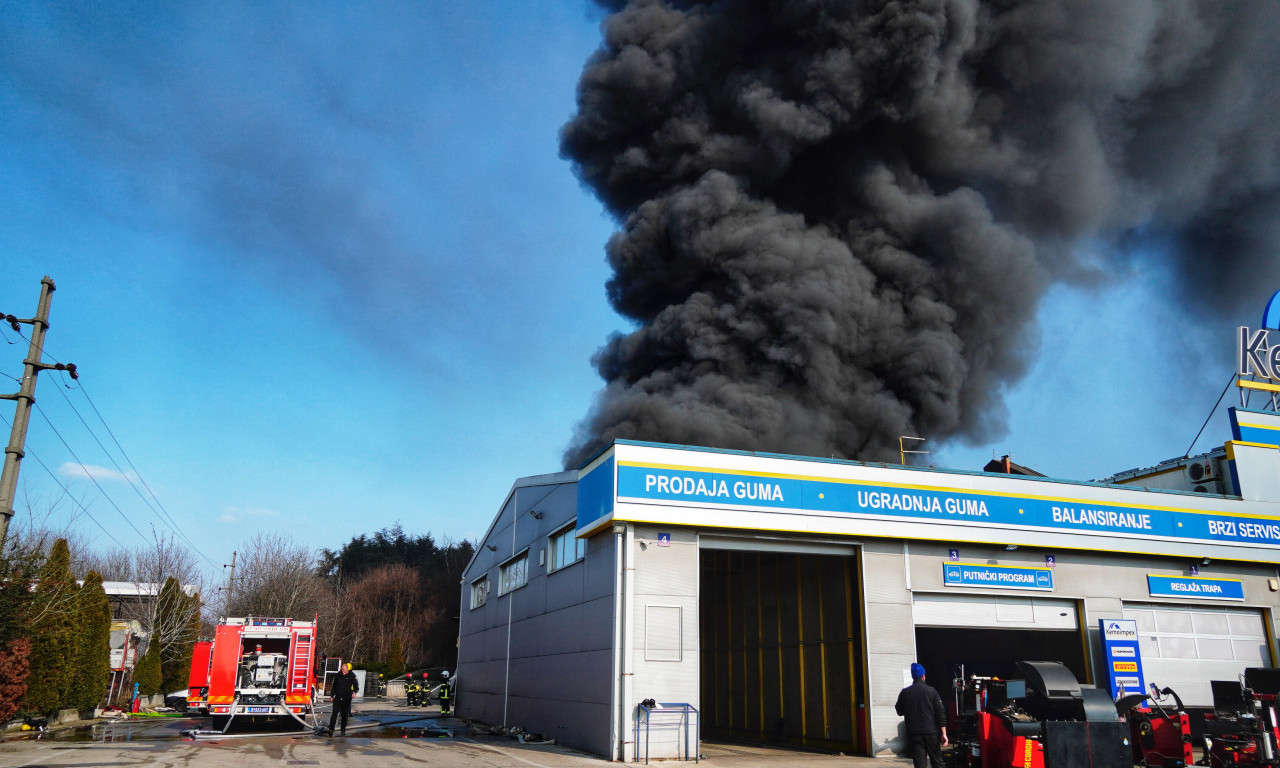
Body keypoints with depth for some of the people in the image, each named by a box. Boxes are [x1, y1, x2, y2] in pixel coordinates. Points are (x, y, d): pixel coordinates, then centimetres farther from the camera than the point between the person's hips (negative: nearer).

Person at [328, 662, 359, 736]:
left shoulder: (351, 676, -2)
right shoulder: (337, 675, 6)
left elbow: (356, 684, -10)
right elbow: (334, 686, 16)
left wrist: (355, 691, -30)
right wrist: (332, 695, 14)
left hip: (347, 699, -1)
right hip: (337, 698, 1)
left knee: (345, 715, 7)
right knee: (335, 713, -13)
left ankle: (343, 731, 18)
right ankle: (331, 729, -15)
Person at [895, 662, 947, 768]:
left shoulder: (905, 693, 0)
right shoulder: (931, 691, -4)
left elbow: (900, 711, 12)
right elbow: (940, 713, -6)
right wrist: (944, 733, -3)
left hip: (914, 734, 0)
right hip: (931, 732, 0)